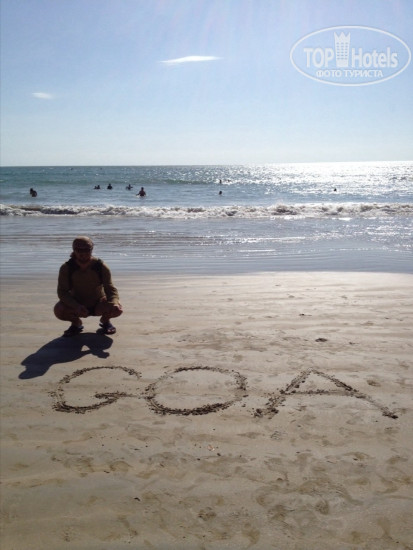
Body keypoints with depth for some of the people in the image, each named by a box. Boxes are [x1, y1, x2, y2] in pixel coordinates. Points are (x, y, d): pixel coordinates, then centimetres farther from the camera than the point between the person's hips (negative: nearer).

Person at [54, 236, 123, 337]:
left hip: (98, 304, 0)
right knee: (59, 310, -31)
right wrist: (76, 306, -38)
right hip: (76, 304, 0)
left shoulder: (101, 267, -16)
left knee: (117, 309, -29)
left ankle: (105, 320, 10)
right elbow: (62, 292, -20)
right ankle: (76, 323, 5)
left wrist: (114, 302, -40)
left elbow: (110, 289, -17)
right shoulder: (66, 268, -16)